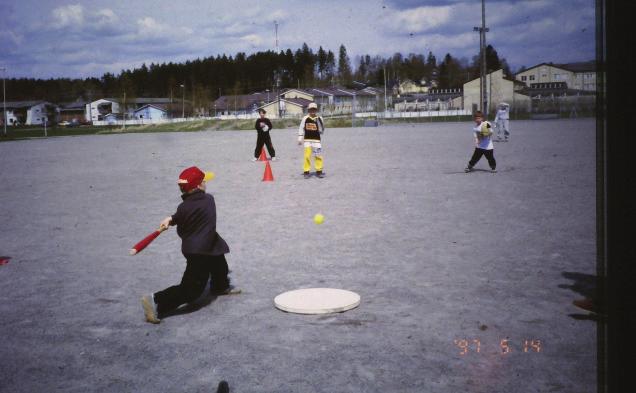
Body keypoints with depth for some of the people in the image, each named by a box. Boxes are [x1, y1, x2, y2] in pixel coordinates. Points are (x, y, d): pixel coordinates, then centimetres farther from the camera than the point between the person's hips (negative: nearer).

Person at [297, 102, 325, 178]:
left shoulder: (319, 119, 3)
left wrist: (319, 122, -13)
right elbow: (301, 129, 8)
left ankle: (319, 171, 10)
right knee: (307, 155, -4)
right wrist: (300, 139, 4)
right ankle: (306, 172, 5)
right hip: (307, 140, -1)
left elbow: (321, 131, 1)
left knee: (318, 155, -2)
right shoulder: (305, 118, 2)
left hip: (316, 140, 1)